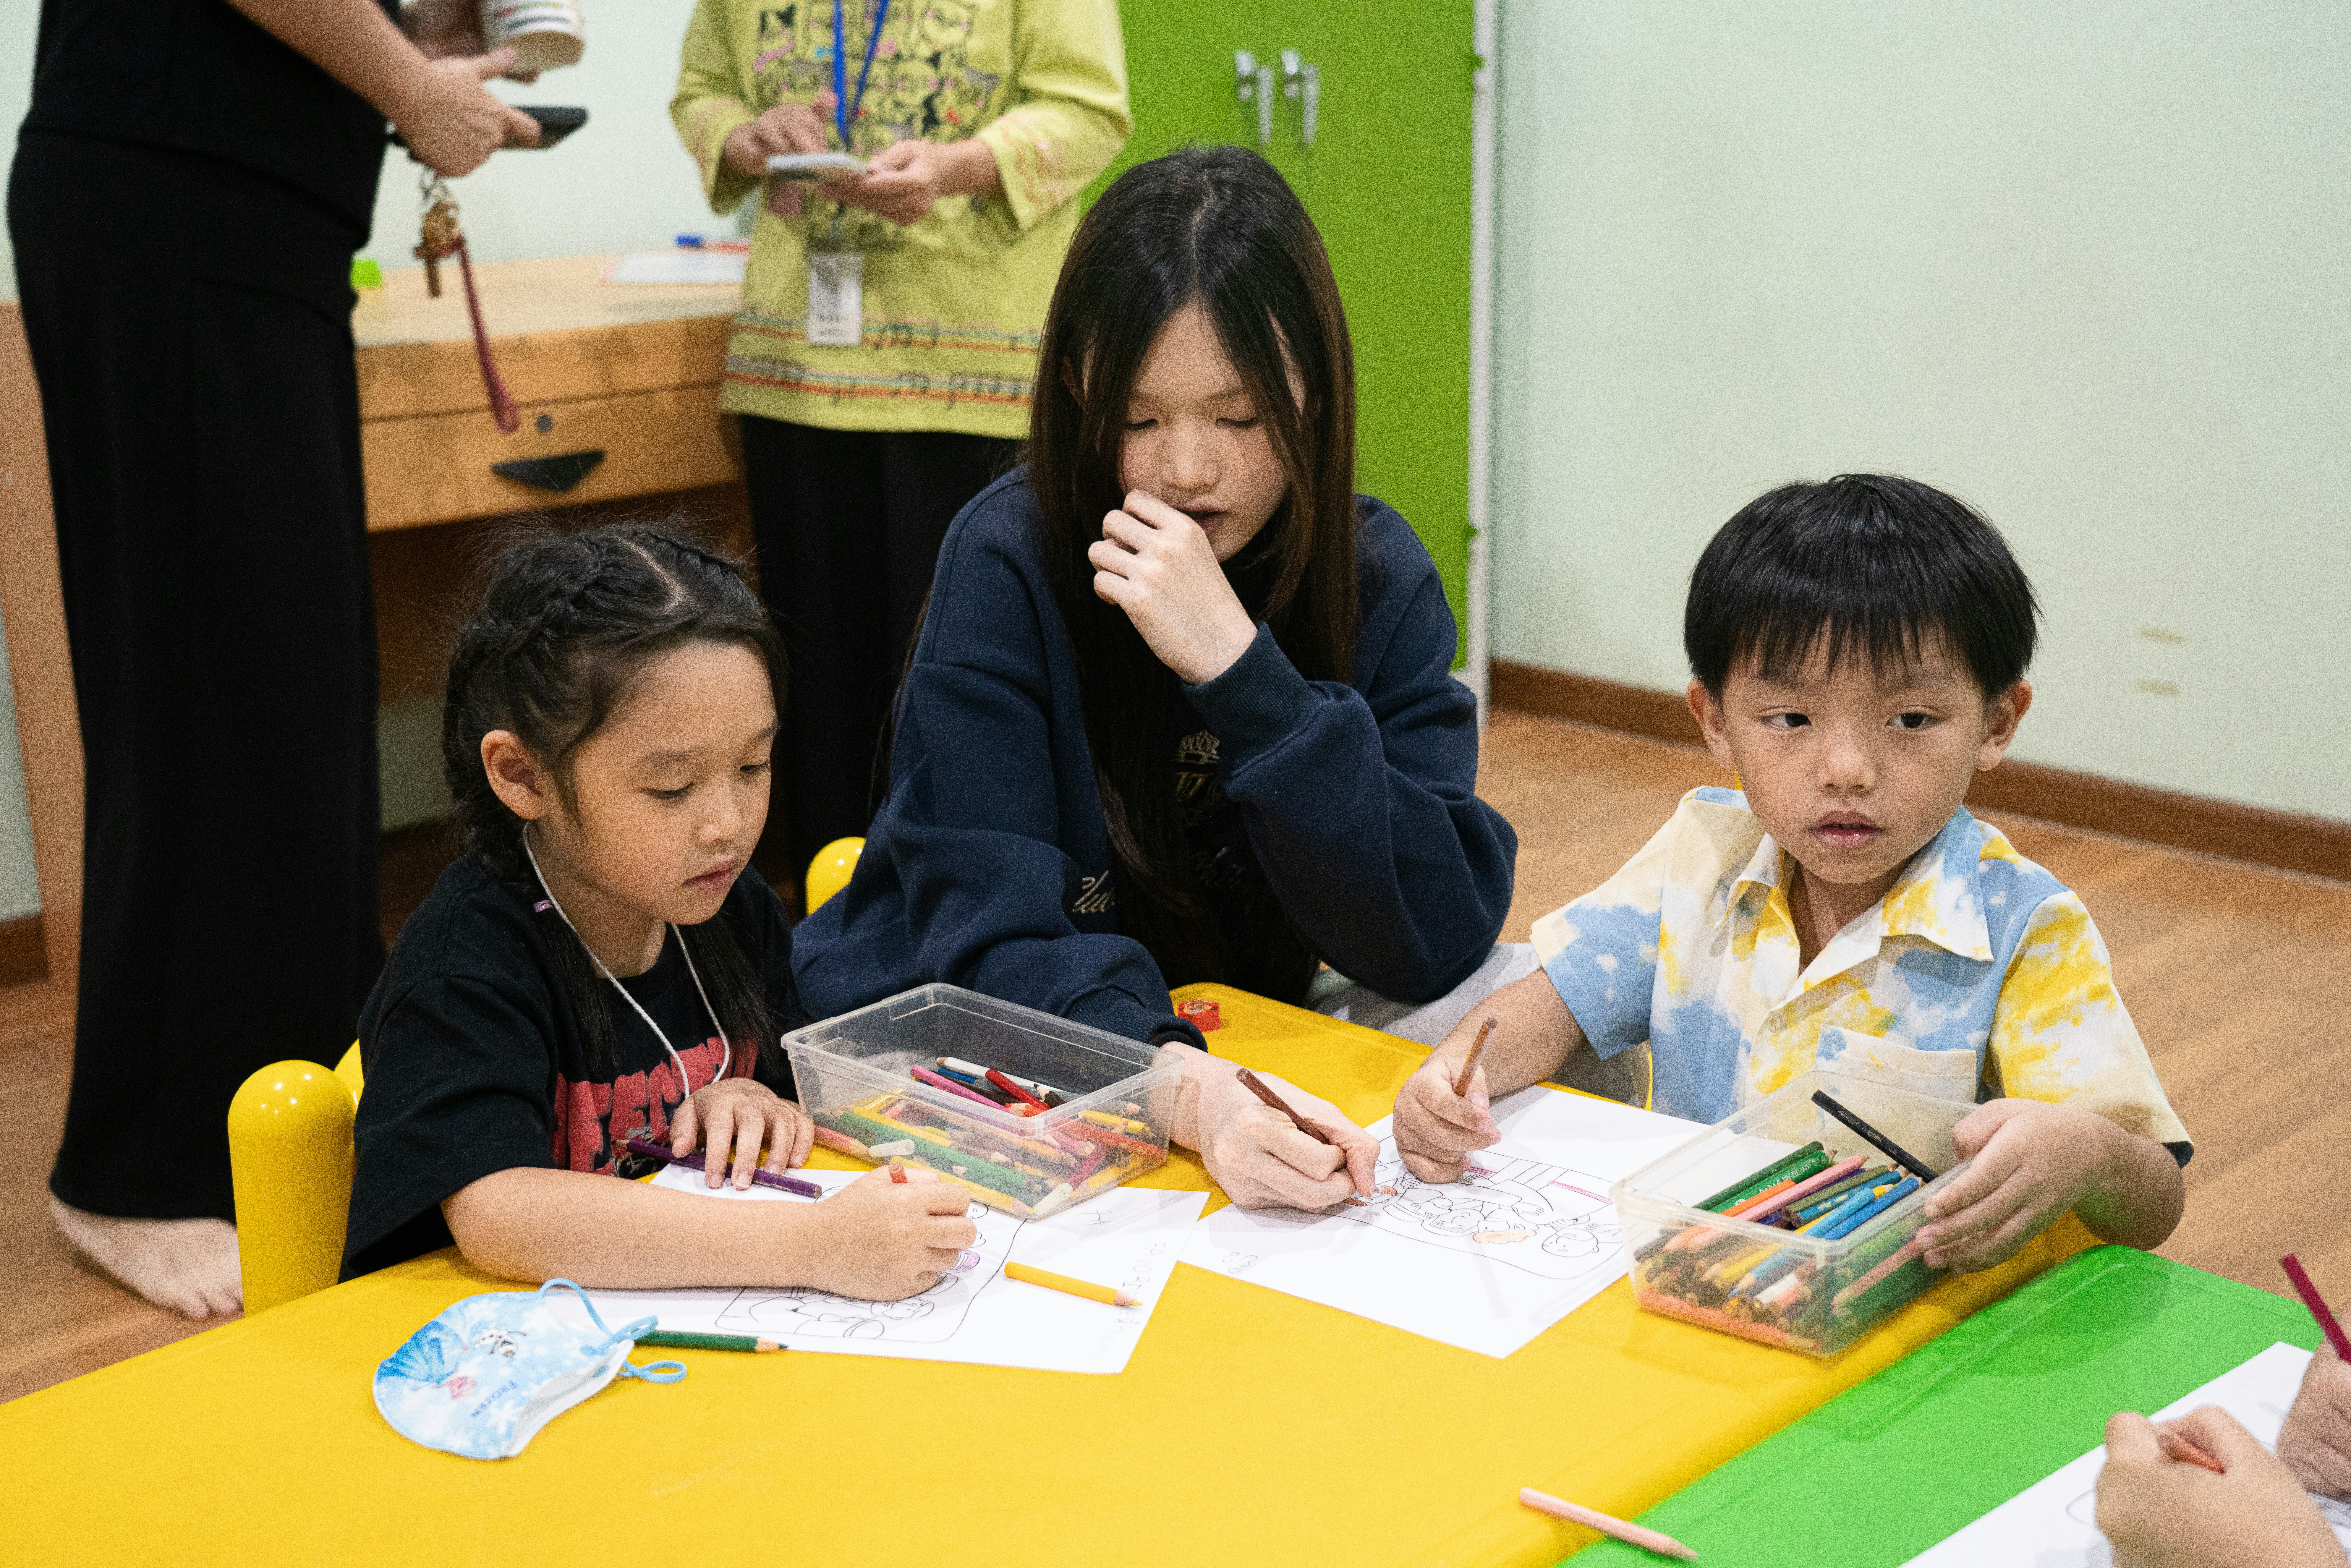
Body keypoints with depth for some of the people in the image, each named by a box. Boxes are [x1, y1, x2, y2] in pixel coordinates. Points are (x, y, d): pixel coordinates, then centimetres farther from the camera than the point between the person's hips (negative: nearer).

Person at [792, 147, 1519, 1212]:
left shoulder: (1376, 577, -7)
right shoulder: (1009, 561, -15)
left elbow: (1440, 944, -17)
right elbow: (992, 935, -21)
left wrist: (1238, 664, -26)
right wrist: (1183, 1089, -40)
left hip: (1223, 1055, 4)